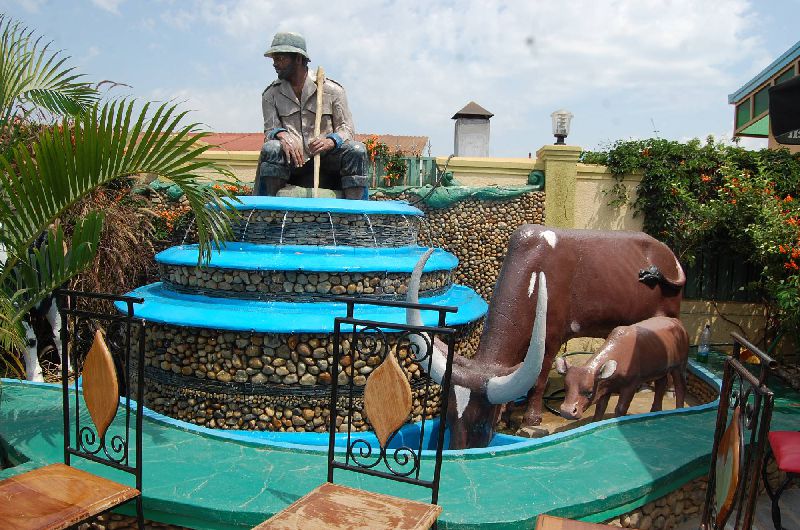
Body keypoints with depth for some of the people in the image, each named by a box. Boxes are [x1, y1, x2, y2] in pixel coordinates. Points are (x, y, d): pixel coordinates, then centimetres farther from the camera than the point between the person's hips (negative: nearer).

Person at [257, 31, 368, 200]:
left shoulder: (332, 89, 3)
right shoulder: (271, 94, 9)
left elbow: (346, 128, 1)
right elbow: (270, 130, 2)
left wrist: (330, 141, -22)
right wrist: (281, 135, -24)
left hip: (326, 160, 0)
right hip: (291, 165, 1)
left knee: (357, 150, -27)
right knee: (270, 149, -30)